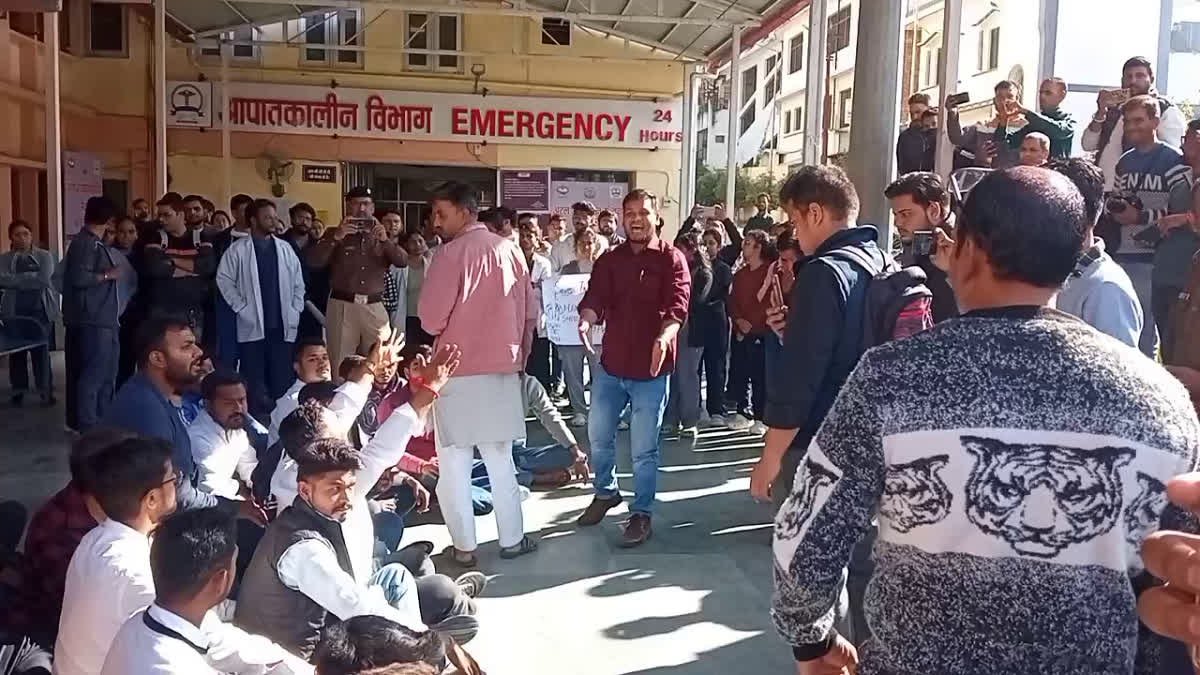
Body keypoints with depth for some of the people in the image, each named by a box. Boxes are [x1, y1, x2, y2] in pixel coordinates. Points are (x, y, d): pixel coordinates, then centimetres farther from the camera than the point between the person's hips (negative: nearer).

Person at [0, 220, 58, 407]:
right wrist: (31, 278, -16)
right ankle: (18, 390, 17)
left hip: (40, 310, -1)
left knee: (41, 351, -2)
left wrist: (16, 280, -8)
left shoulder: (45, 256, 5)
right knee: (16, 352, 5)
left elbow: (44, 279, -11)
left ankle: (46, 391, 6)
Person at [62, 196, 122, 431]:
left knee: (106, 374, 15)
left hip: (102, 320, 10)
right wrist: (108, 275, -13)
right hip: (92, 321, -10)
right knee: (93, 374, -8)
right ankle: (87, 427, -4)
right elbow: (79, 277, -24)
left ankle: (101, 423, 23)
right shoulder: (85, 243, -13)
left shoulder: (94, 243, 16)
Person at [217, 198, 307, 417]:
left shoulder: (285, 248, 10)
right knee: (255, 386, 0)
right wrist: (241, 308, -7)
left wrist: (294, 312, 4)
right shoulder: (238, 250, -1)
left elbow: (298, 283, 13)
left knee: (282, 383, 4)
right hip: (253, 326, -3)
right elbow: (224, 280, -2)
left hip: (283, 325, 3)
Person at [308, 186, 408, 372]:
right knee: (340, 364, -1)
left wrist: (385, 241, -15)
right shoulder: (335, 234, 8)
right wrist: (337, 237, -16)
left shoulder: (381, 235, 14)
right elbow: (314, 261, -6)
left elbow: (403, 261, 0)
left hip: (375, 307, 2)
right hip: (342, 306, -2)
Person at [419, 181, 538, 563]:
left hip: (458, 371, -4)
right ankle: (512, 539, 19)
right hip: (502, 368, 5)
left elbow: (431, 320, -12)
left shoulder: (451, 253, -12)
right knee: (500, 460, 14)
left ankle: (463, 545, 11)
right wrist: (520, 355, 19)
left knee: (455, 464, 6)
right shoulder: (509, 249, 1)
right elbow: (530, 311, 7)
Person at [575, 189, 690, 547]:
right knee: (598, 435, 18)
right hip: (611, 363, 5)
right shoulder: (609, 260, 6)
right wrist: (586, 320, -32)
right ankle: (606, 492, 41)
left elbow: (678, 305, -20)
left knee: (644, 449, 3)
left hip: (651, 368, -4)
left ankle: (641, 514, 19)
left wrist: (664, 337, -40)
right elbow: (594, 298, -8)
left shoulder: (672, 258, -7)